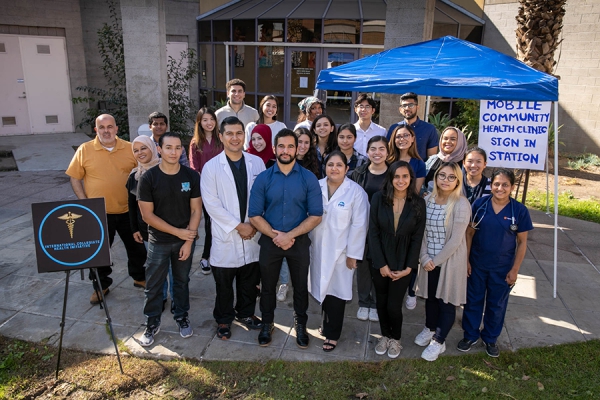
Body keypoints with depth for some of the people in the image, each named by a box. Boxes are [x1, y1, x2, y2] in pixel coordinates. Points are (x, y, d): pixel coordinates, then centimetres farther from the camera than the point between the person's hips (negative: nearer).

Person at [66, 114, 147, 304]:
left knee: (136, 247, 15)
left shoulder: (130, 148, -1)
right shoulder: (85, 150, -5)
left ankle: (139, 277, 36)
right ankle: (101, 285, 30)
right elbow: (75, 178, 0)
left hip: (127, 211, 2)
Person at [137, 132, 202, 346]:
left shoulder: (192, 176, -8)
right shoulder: (148, 178, -13)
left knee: (182, 281, 17)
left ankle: (182, 317, 36)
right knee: (153, 285, 9)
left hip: (185, 240, 1)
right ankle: (152, 323, 28)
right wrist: (178, 232, -15)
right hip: (158, 241, -1)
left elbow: (196, 210, -5)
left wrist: (188, 241, -10)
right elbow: (147, 215, -12)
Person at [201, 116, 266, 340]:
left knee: (249, 279, 16)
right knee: (224, 282, 11)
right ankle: (224, 319, 32)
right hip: (225, 235, -2)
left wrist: (254, 225, -8)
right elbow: (211, 203, -12)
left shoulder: (257, 162, 0)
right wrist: (238, 226, -14)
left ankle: (246, 313, 38)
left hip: (252, 234, 2)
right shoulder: (211, 167, -7)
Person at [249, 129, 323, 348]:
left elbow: (316, 215, -11)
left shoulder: (309, 178, -8)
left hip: (299, 241, 0)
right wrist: (276, 236, -16)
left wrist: (289, 235, -18)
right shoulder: (263, 178, -6)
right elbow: (254, 215, -7)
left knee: (301, 287, 16)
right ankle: (267, 324, 40)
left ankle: (300, 325, 40)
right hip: (269, 241, 1)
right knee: (268, 286, 17)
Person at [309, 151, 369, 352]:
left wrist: (353, 254, -10)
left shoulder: (356, 192, -9)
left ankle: (332, 334, 22)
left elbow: (358, 225, -9)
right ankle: (328, 324, 34)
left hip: (340, 251, -3)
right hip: (317, 249, 3)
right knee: (322, 288, 12)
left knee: (336, 292, 5)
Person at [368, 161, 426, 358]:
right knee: (381, 303, 13)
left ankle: (395, 339, 30)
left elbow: (417, 237, -3)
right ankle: (385, 336, 38)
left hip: (403, 262, -1)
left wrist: (409, 267, -8)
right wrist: (381, 264, -10)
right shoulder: (379, 198, -8)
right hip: (380, 261, 1)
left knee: (394, 305, 1)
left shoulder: (418, 203, -6)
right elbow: (373, 232, -8)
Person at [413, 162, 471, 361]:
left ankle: (439, 341, 28)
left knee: (446, 301, 10)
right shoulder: (428, 199, -1)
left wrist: (436, 261, -13)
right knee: (430, 297, 20)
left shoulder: (461, 204, -17)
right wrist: (425, 258, -10)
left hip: (450, 261, -4)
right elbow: (422, 231, 0)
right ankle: (429, 329, 45)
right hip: (428, 260, 5)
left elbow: (455, 240, -18)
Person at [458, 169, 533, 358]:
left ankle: (490, 338, 37)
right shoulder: (479, 204, -10)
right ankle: (470, 335, 34)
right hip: (477, 264, 0)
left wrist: (514, 269, -5)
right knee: (473, 301, 14)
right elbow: (469, 233, -3)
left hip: (502, 268, 0)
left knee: (497, 305, 16)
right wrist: (466, 260, -4)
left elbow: (522, 242, -4)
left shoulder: (519, 210, -11)